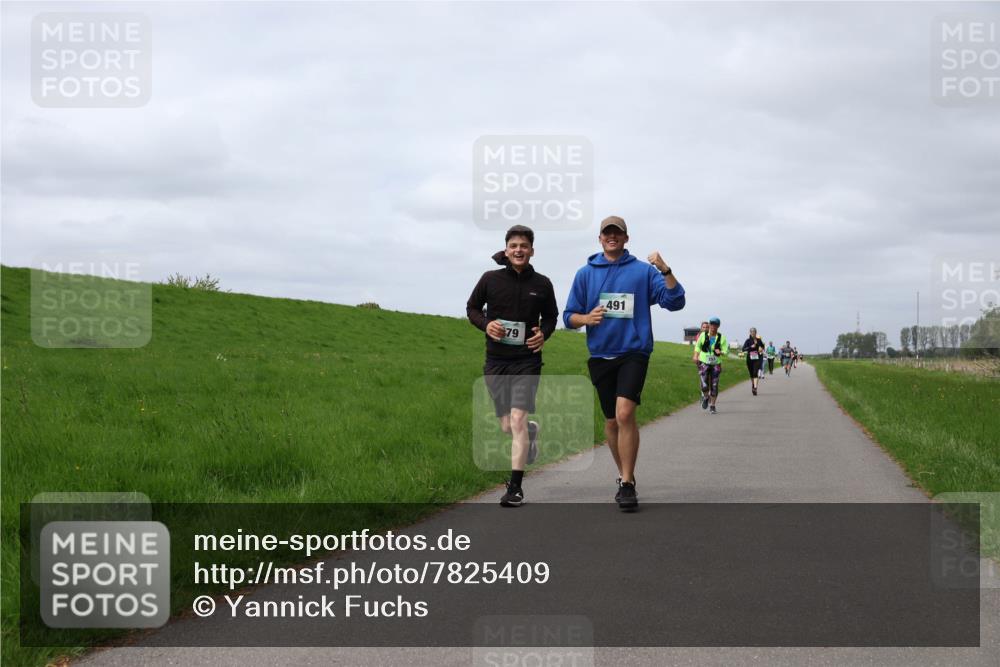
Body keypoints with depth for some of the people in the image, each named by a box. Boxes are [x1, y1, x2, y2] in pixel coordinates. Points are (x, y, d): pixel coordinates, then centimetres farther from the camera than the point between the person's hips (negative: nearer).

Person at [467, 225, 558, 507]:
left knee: (518, 419, -16)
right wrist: (485, 324, -9)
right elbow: (472, 308, 12)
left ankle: (515, 487, -11)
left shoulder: (542, 284, 1)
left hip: (527, 360, -2)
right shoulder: (490, 279, -1)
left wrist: (544, 333, -6)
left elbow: (551, 316, 15)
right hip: (496, 362, 2)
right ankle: (531, 431, 47)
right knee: (507, 427, 8)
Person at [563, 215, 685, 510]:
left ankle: (627, 485, -15)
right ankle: (625, 476, 29)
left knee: (625, 413, -20)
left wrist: (665, 271, -20)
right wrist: (587, 318, -13)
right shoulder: (586, 273, 8)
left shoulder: (643, 271, 1)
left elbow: (675, 301, -5)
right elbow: (569, 317, 9)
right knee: (611, 421, 10)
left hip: (634, 352, -3)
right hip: (600, 356, 3)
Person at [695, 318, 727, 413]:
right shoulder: (703, 335, -1)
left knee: (714, 386, 3)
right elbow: (698, 346, 16)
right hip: (704, 363, 0)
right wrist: (697, 355, 6)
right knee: (704, 385, -13)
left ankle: (712, 406, 17)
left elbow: (726, 351, -2)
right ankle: (706, 397, 20)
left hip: (716, 364, 1)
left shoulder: (721, 338, -3)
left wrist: (721, 352, -22)